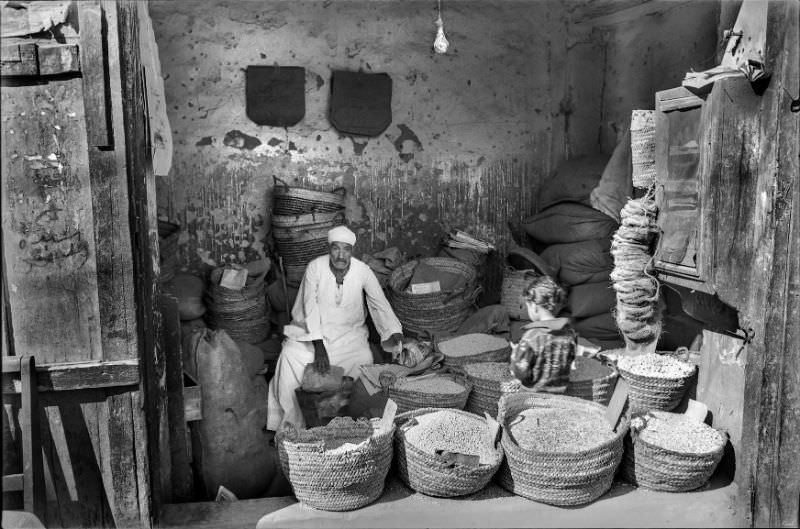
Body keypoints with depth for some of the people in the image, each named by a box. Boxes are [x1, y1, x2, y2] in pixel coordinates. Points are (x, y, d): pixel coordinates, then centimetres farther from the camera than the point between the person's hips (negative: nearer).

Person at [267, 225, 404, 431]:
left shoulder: (363, 271, -13)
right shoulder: (315, 267, -16)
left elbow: (380, 305, -9)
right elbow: (311, 308, -18)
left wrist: (394, 332, -27)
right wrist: (319, 346, -27)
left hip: (349, 331, 1)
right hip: (313, 329, 0)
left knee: (364, 360, -26)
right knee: (290, 356, -24)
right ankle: (288, 424, -6)